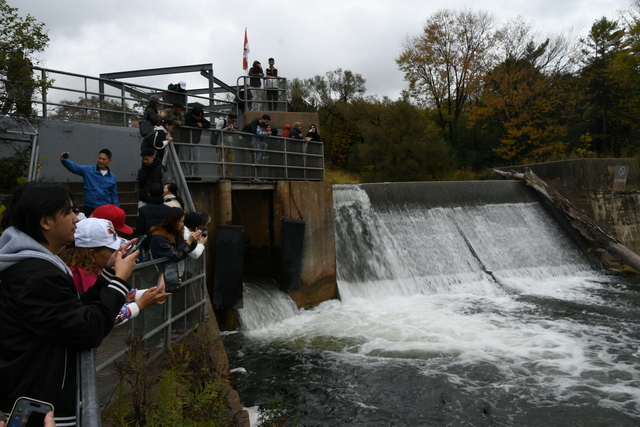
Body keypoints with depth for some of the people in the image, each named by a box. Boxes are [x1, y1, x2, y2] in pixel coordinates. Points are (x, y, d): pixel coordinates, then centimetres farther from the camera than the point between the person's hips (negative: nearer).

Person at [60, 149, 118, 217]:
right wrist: (64, 160, -32)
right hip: (90, 208, -2)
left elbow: (114, 195, 10)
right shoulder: (88, 170, 0)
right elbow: (74, 167, -13)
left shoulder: (112, 177, 6)